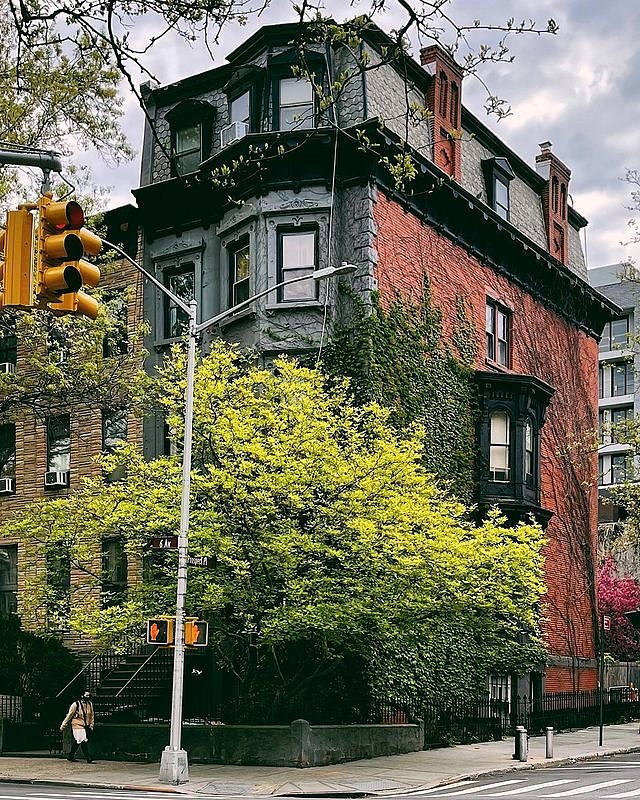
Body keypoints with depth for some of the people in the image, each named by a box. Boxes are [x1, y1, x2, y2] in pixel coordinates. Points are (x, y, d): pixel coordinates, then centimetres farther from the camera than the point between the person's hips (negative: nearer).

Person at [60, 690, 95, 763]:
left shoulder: (90, 704, 4)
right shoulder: (75, 705, -13)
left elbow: (91, 716, 14)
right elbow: (69, 716, -6)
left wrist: (91, 726, 12)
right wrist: (63, 726, -3)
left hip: (86, 726, 6)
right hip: (77, 726, -6)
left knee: (77, 742, 13)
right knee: (83, 742, -12)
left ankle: (70, 757, 26)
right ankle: (89, 759, -10)